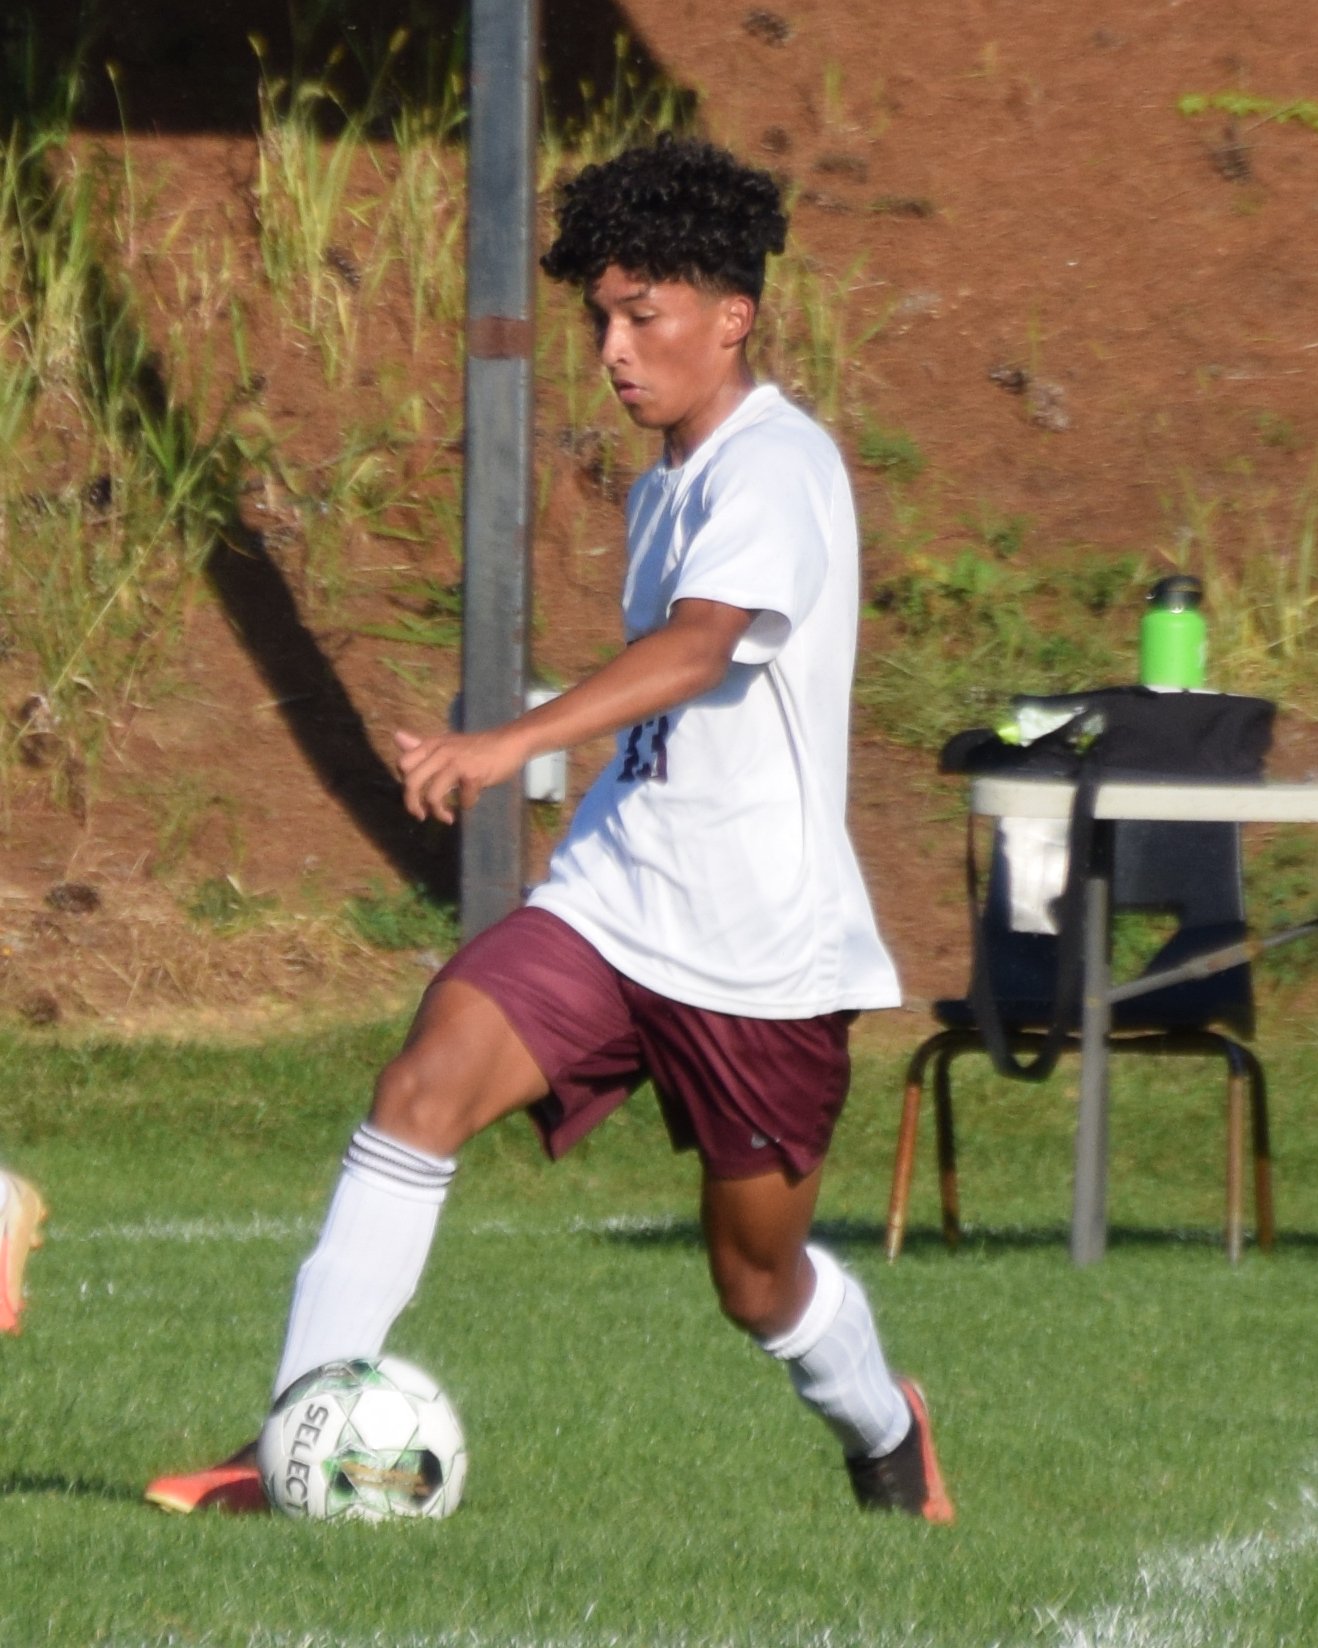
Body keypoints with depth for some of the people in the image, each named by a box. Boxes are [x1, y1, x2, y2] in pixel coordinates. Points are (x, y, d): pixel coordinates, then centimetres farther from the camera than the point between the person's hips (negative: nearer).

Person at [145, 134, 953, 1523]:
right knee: (423, 1085, -20)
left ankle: (885, 1433, 43)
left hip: (762, 940, -6)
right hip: (611, 902, 7)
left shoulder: (776, 469, -16)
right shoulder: (662, 487, 13)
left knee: (758, 1281, 8)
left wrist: (512, 744, -48)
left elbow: (697, 649, -34)